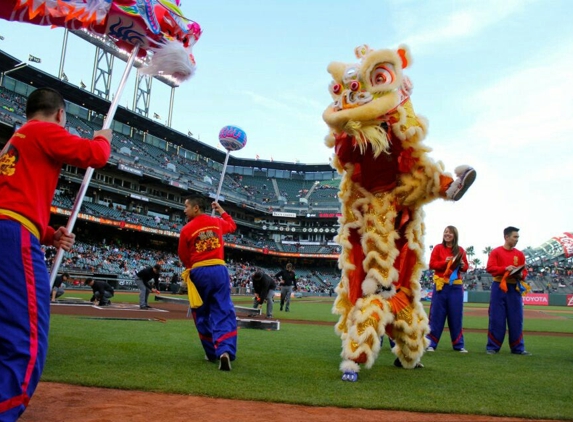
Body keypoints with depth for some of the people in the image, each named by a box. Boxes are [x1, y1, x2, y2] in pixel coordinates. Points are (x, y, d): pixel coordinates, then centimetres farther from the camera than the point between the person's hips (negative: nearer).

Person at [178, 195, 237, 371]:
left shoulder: (186, 229, -3)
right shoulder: (217, 222, 6)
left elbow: (183, 257, 5)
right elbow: (232, 225, 29)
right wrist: (221, 210, 37)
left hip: (198, 273, -1)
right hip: (219, 270, 2)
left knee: (202, 314, 15)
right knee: (223, 313, 0)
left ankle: (212, 353, 22)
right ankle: (225, 350, -20)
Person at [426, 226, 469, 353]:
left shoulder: (460, 250, 8)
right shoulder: (438, 248, 2)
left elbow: (465, 268, 10)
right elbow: (432, 264, -4)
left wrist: (462, 264, -12)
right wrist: (445, 262, -17)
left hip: (456, 286, 2)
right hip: (441, 285, -2)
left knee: (456, 315, 6)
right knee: (436, 315, 0)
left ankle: (459, 345, 14)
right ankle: (430, 343, 4)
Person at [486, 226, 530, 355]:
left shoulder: (520, 254, 10)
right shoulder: (496, 252, -1)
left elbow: (524, 271, 12)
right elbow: (489, 268, -10)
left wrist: (521, 274, -10)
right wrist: (505, 268, -22)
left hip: (514, 288, 3)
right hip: (499, 288, -3)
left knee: (516, 319, 4)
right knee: (496, 319, -1)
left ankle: (518, 348, 13)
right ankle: (492, 347, 7)